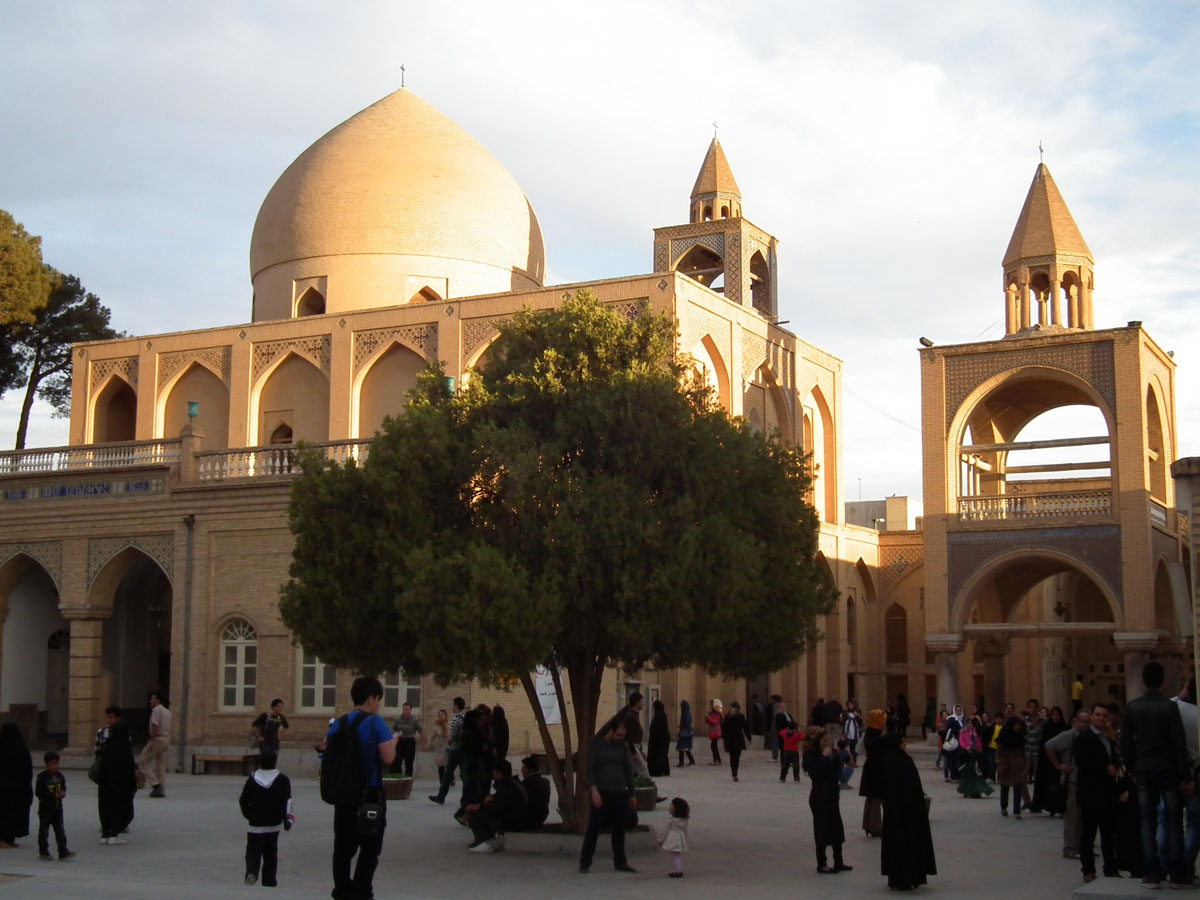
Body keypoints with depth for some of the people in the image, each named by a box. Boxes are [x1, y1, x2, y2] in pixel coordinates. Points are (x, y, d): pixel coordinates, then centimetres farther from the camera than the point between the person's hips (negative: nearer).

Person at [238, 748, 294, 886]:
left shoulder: (252, 780, -1)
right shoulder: (282, 780, -4)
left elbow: (243, 801, 3)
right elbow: (287, 801, -15)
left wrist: (249, 815, 18)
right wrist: (288, 818, -18)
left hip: (255, 824, 0)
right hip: (273, 824, 0)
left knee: (253, 851, 5)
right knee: (270, 855, 11)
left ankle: (251, 872, -22)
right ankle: (269, 882, 12)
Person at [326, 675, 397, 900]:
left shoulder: (337, 724, 6)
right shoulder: (375, 722, -11)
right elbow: (388, 758, -17)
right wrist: (393, 742, 2)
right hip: (369, 793, -5)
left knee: (343, 846, 13)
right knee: (370, 848, 3)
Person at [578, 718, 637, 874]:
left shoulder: (621, 746, 10)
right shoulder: (597, 744, -3)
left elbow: (628, 770, 16)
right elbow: (590, 768, -9)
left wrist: (632, 793, 14)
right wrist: (594, 790, -19)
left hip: (620, 793, 4)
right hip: (602, 793, -4)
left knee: (619, 829, 8)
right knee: (594, 828, -3)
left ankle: (620, 862, 17)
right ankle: (585, 863, 2)